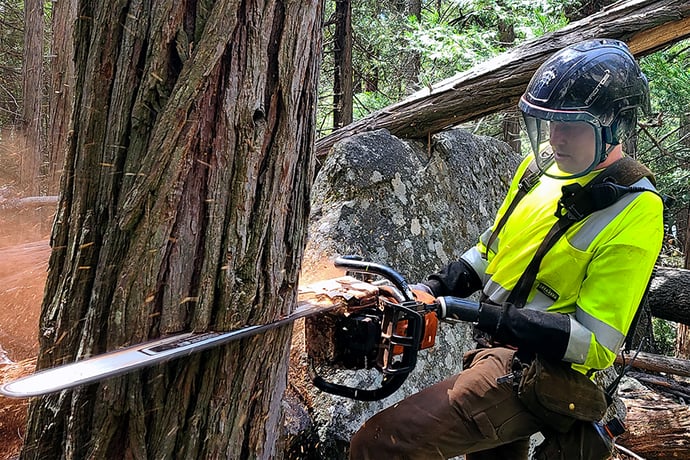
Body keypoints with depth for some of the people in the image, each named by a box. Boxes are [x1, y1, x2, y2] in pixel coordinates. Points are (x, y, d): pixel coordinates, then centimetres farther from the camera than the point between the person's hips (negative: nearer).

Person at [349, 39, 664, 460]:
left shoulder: (633, 212, -19)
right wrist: (435, 288, 3)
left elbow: (598, 343, -20)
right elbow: (494, 249, 16)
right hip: (500, 350, 8)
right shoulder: (543, 164, 4)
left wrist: (496, 318, -27)